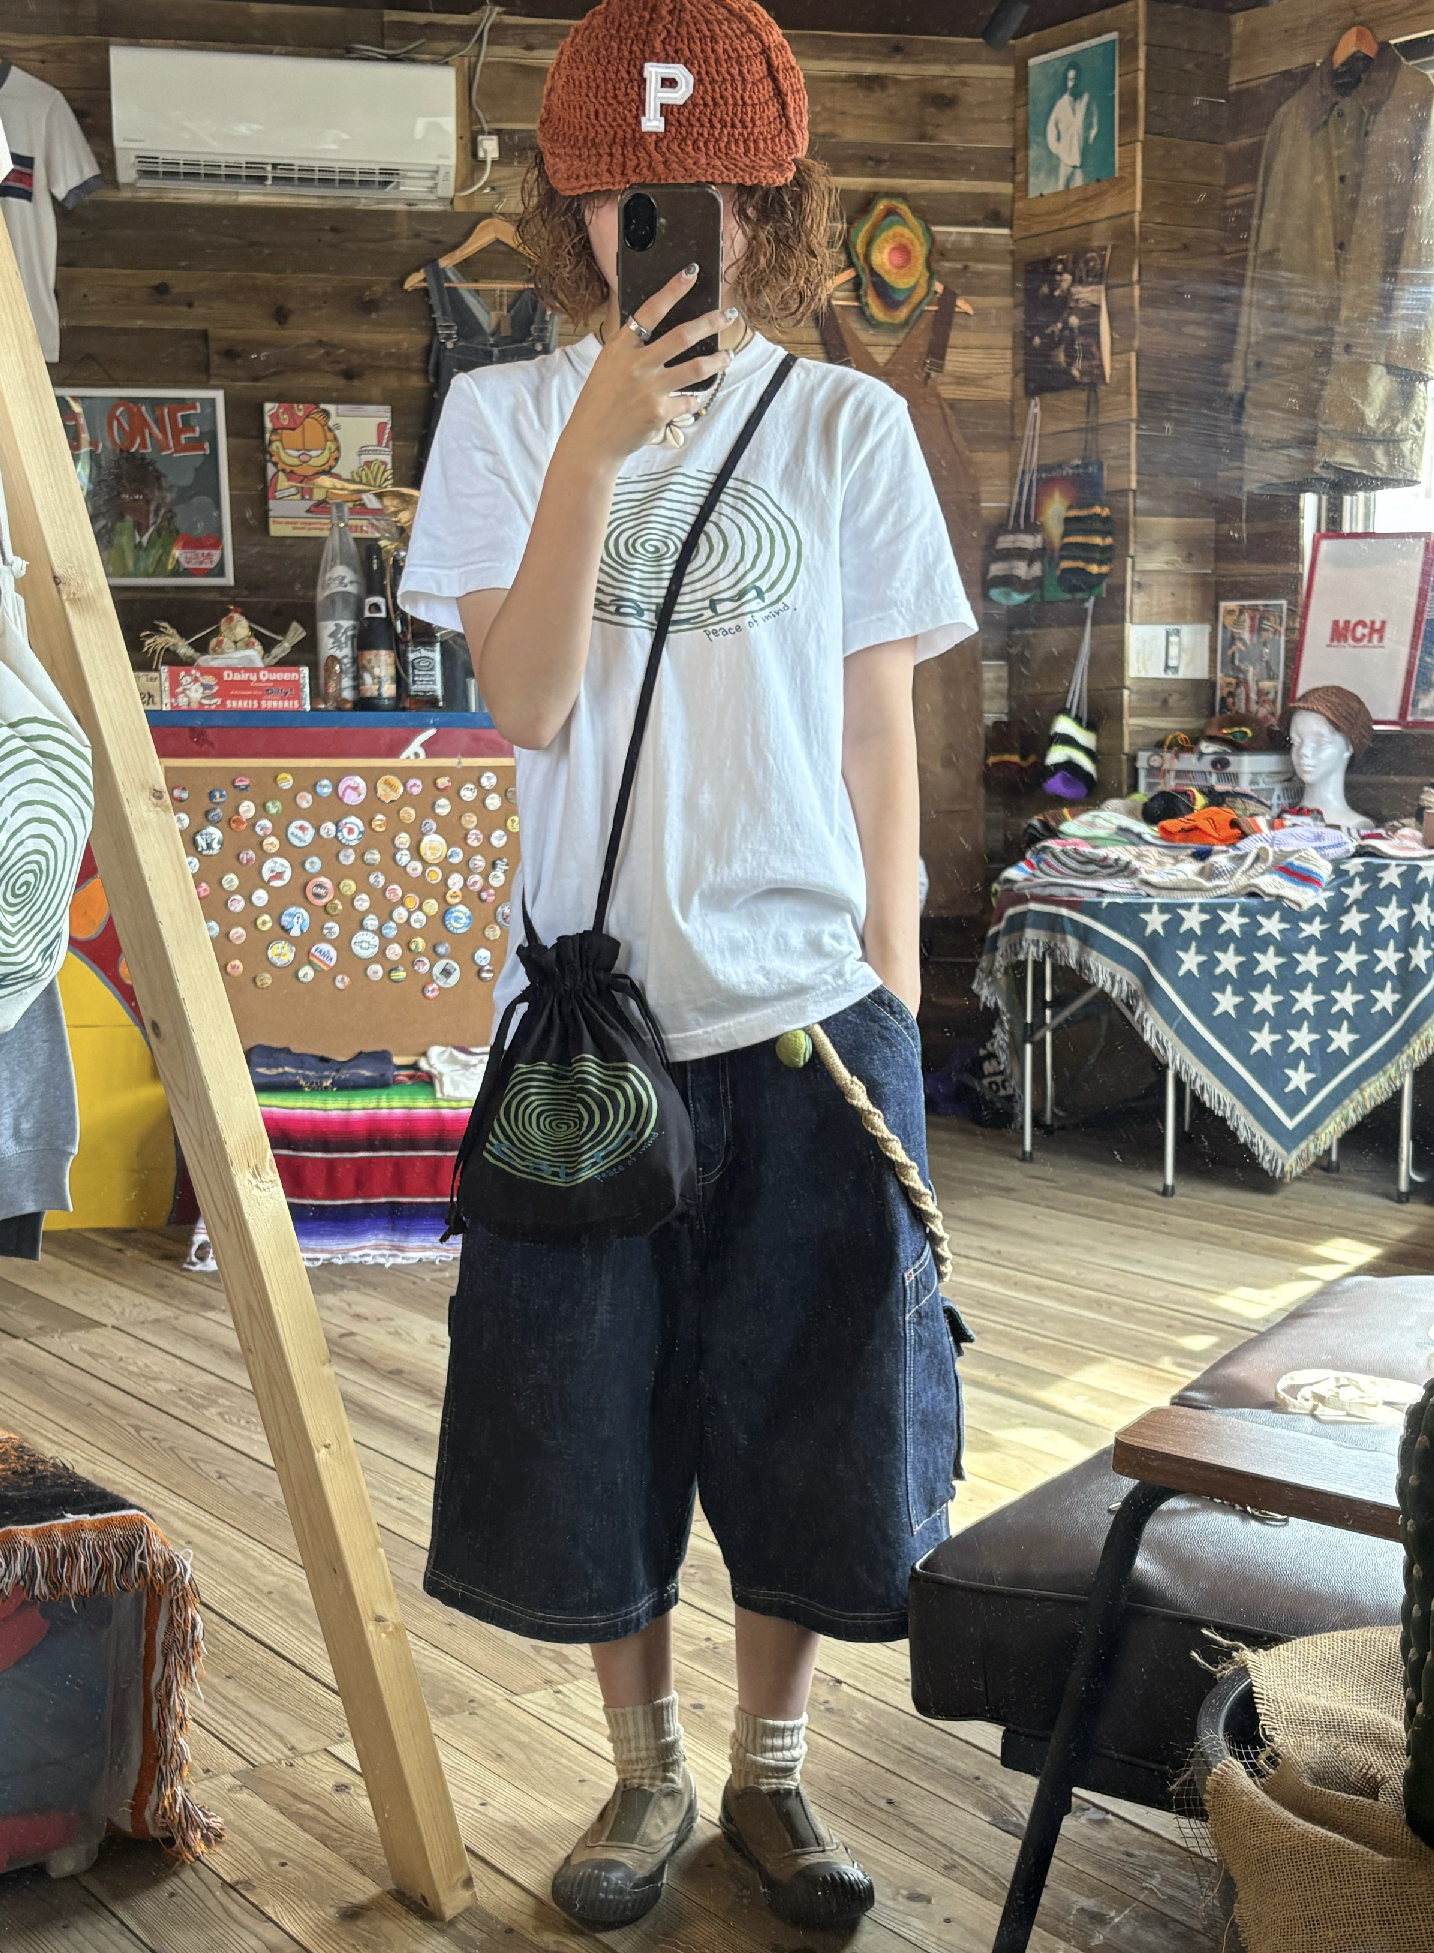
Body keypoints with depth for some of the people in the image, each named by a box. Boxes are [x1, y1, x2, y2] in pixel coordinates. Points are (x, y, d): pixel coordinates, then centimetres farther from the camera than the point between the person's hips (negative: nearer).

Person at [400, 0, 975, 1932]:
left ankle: (770, 1773, 33)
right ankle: (647, 1772, 34)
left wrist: (895, 981, 2)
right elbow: (527, 705, -9)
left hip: (811, 1008, 0)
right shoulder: (508, 413, 2)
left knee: (807, 1422, 10)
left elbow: (881, 732, 5)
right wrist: (600, 439, -18)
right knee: (591, 1420, 10)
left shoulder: (852, 426, 3)